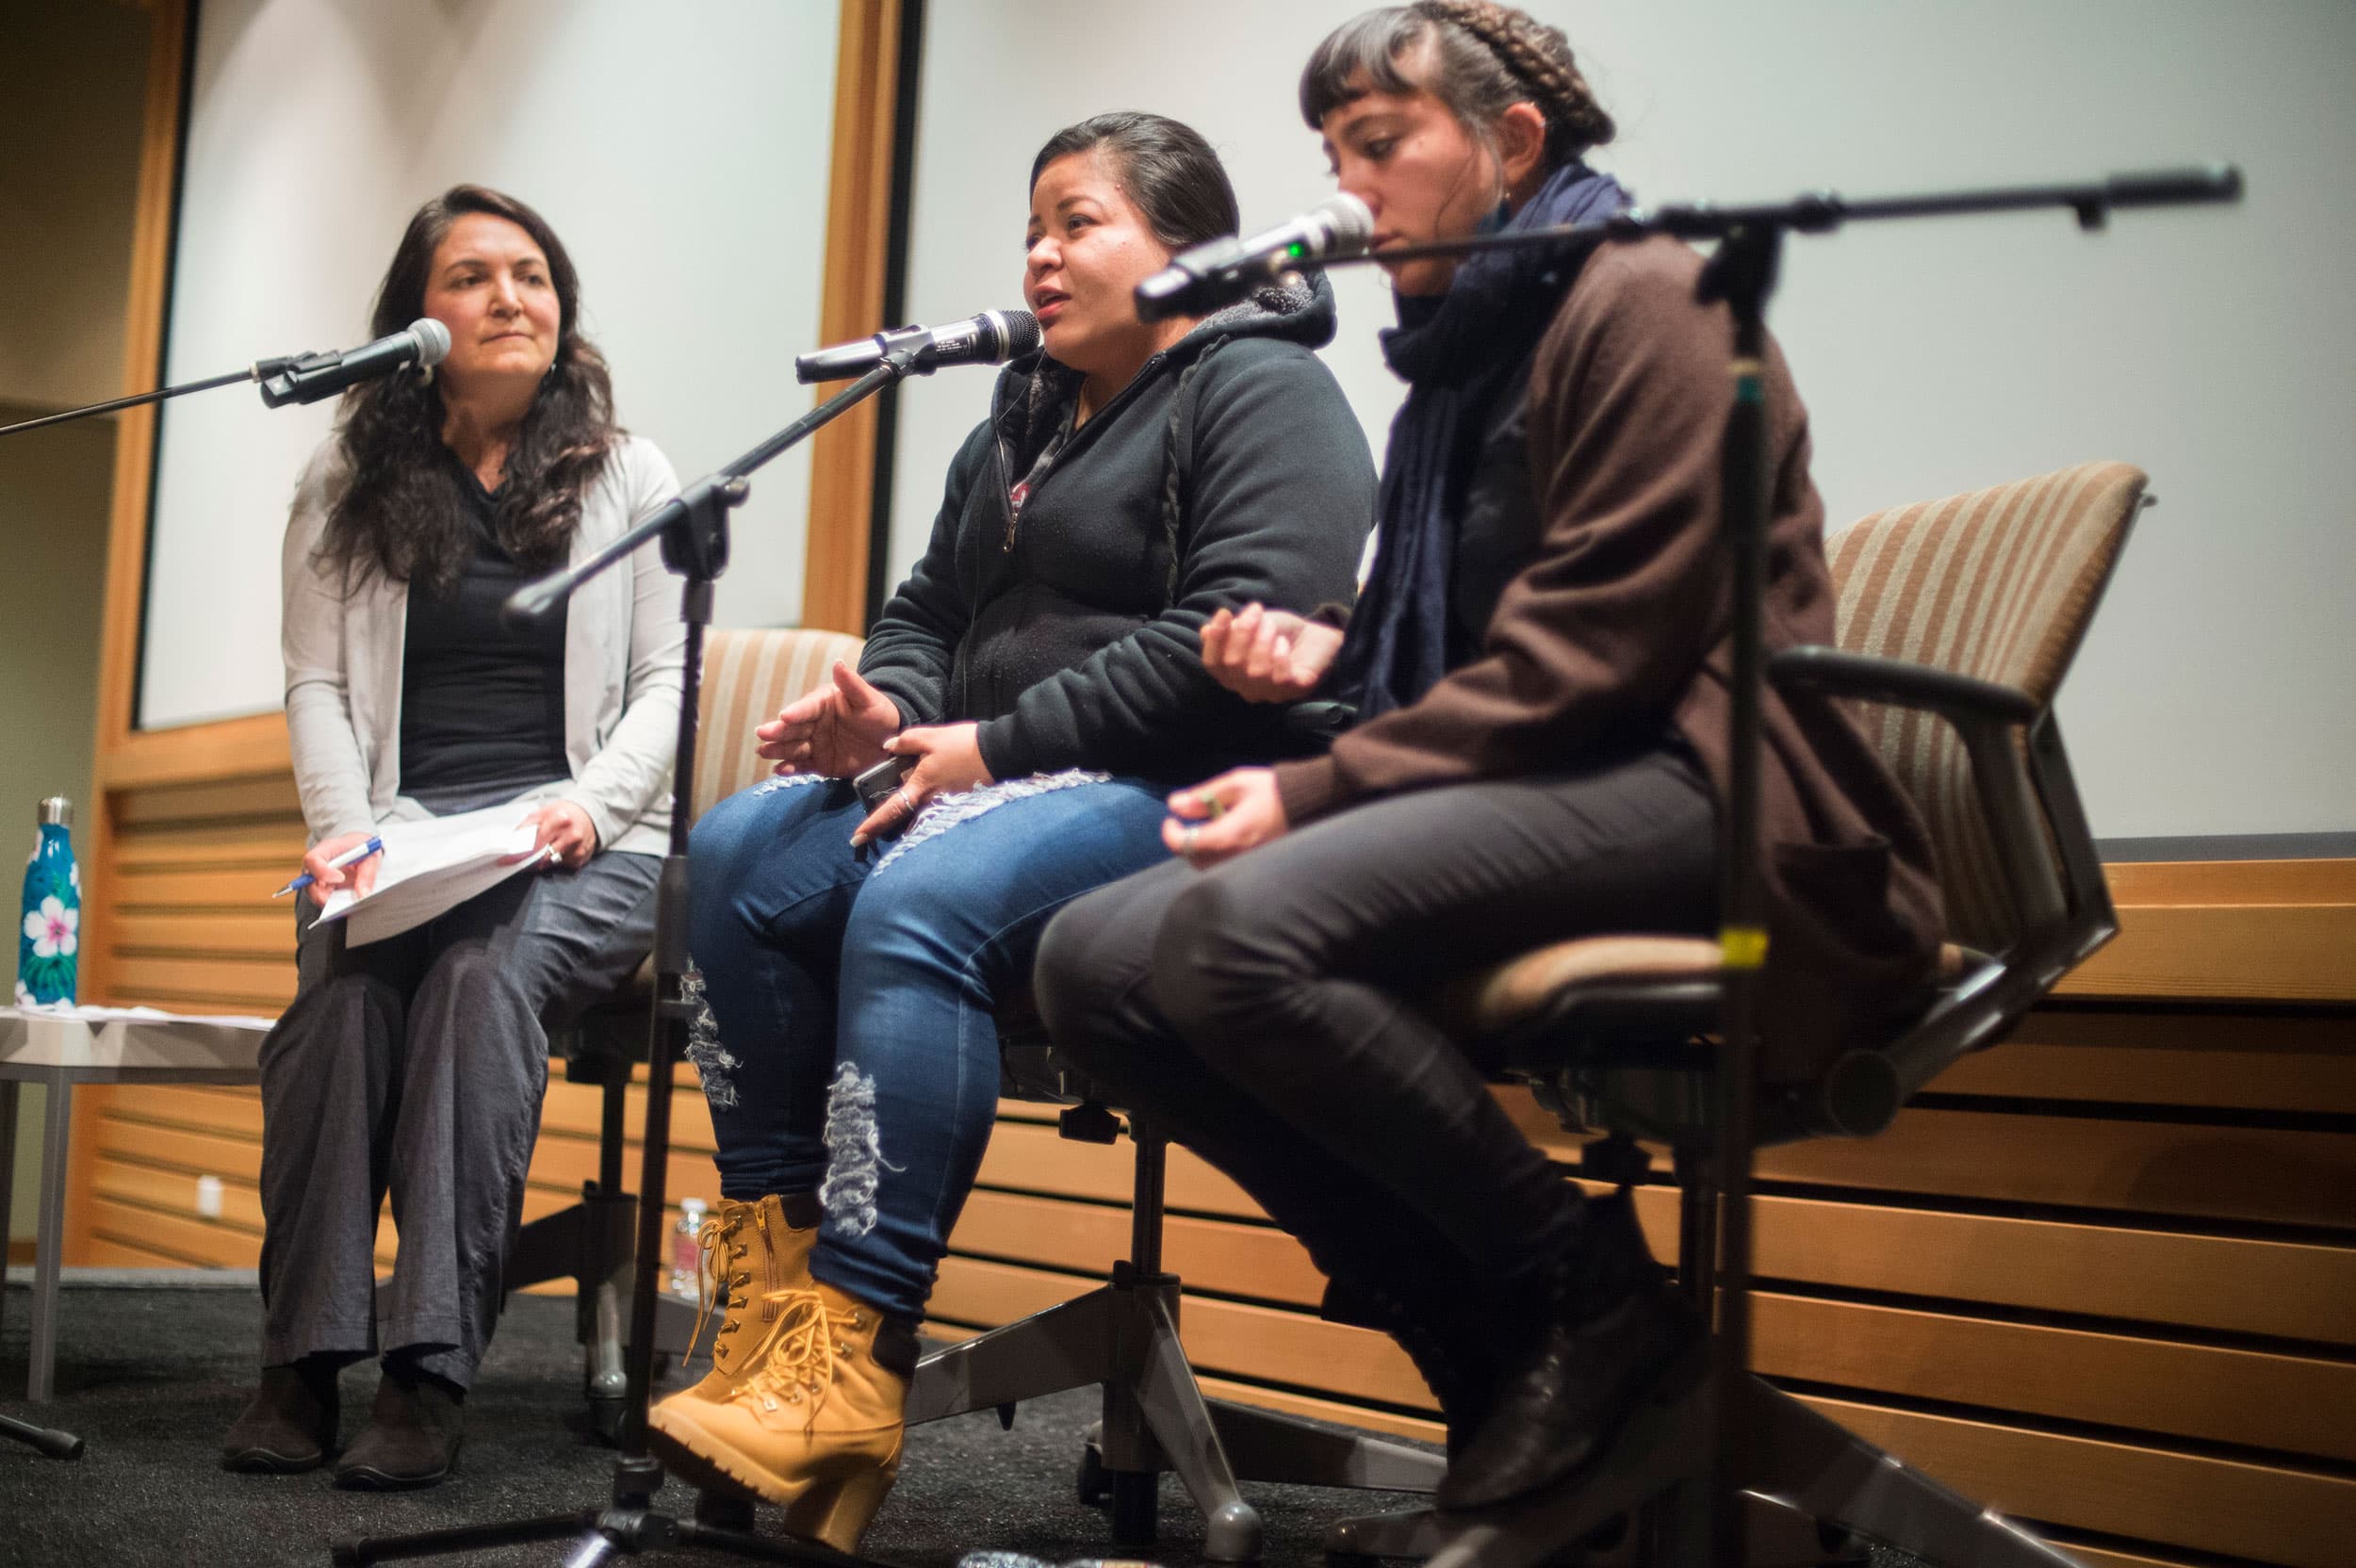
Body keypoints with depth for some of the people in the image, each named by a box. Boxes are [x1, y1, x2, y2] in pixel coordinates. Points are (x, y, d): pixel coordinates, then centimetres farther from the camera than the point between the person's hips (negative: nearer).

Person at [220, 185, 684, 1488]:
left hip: (583, 847, -1)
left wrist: (594, 801, -13)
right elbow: (317, 685, 8)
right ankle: (303, 1359, -27)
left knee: (484, 969, -34)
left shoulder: (629, 477, 11)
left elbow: (669, 677, 6)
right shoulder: (347, 485, 15)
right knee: (344, 982, -32)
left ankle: (431, 1368, -35)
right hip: (398, 836, 2)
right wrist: (348, 835, -9)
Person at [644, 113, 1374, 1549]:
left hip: (1179, 798, -8)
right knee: (739, 853, -14)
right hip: (996, 786, 9)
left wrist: (1000, 744, -17)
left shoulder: (1262, 393, -3)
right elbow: (929, 611, 25)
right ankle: (780, 1266, -15)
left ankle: (852, 1355, -32)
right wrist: (892, 715, 0)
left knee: (920, 898, -33)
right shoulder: (1025, 418, 24)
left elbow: (1245, 632, -18)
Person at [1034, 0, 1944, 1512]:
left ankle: (1592, 1295, -14)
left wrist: (1322, 789, -16)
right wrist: (1331, 652, 8)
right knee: (1094, 960, -9)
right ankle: (1483, 1337, -7)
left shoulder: (1640, 298, -4)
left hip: (1689, 787, -9)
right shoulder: (1466, 343, 23)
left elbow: (1601, 644, -15)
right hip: (1534, 787, 9)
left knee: (1250, 928, -33)